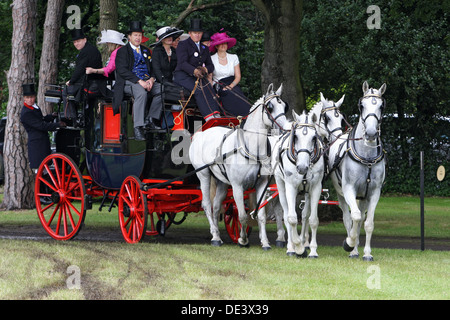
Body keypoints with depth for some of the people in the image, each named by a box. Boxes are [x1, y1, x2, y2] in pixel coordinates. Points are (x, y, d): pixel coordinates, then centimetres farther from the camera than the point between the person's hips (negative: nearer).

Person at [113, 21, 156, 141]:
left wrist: (151, 79, -4)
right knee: (141, 93, -38)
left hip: (146, 81, 5)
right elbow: (122, 71, -8)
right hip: (130, 82, -5)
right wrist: (139, 81, -19)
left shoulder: (146, 51, 25)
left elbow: (152, 68, 21)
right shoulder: (122, 51, 6)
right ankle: (138, 128, -39)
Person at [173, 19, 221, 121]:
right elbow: (182, 63, -12)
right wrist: (194, 70, -31)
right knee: (200, 90, -33)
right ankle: (210, 118, -45)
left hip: (198, 76, 5)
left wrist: (205, 69, -7)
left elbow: (211, 66, 19)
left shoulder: (204, 48, 24)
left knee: (210, 90, -26)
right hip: (182, 75, -5)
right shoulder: (183, 45, 3)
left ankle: (216, 116, -43)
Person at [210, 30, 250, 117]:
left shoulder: (234, 58, 15)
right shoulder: (211, 59, 8)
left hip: (233, 86, 3)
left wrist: (230, 86, -9)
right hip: (220, 88, -3)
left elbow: (238, 77, 11)